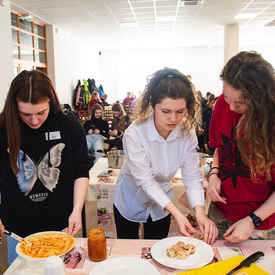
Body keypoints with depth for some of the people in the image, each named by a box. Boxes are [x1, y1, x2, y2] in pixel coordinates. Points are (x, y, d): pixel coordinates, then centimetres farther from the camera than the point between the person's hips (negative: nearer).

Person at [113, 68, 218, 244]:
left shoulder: (187, 132, -19)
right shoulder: (134, 134, -30)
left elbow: (192, 175, -18)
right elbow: (145, 180, -29)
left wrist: (200, 212, -34)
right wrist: (175, 212, -38)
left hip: (162, 200, 3)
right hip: (131, 200, -2)